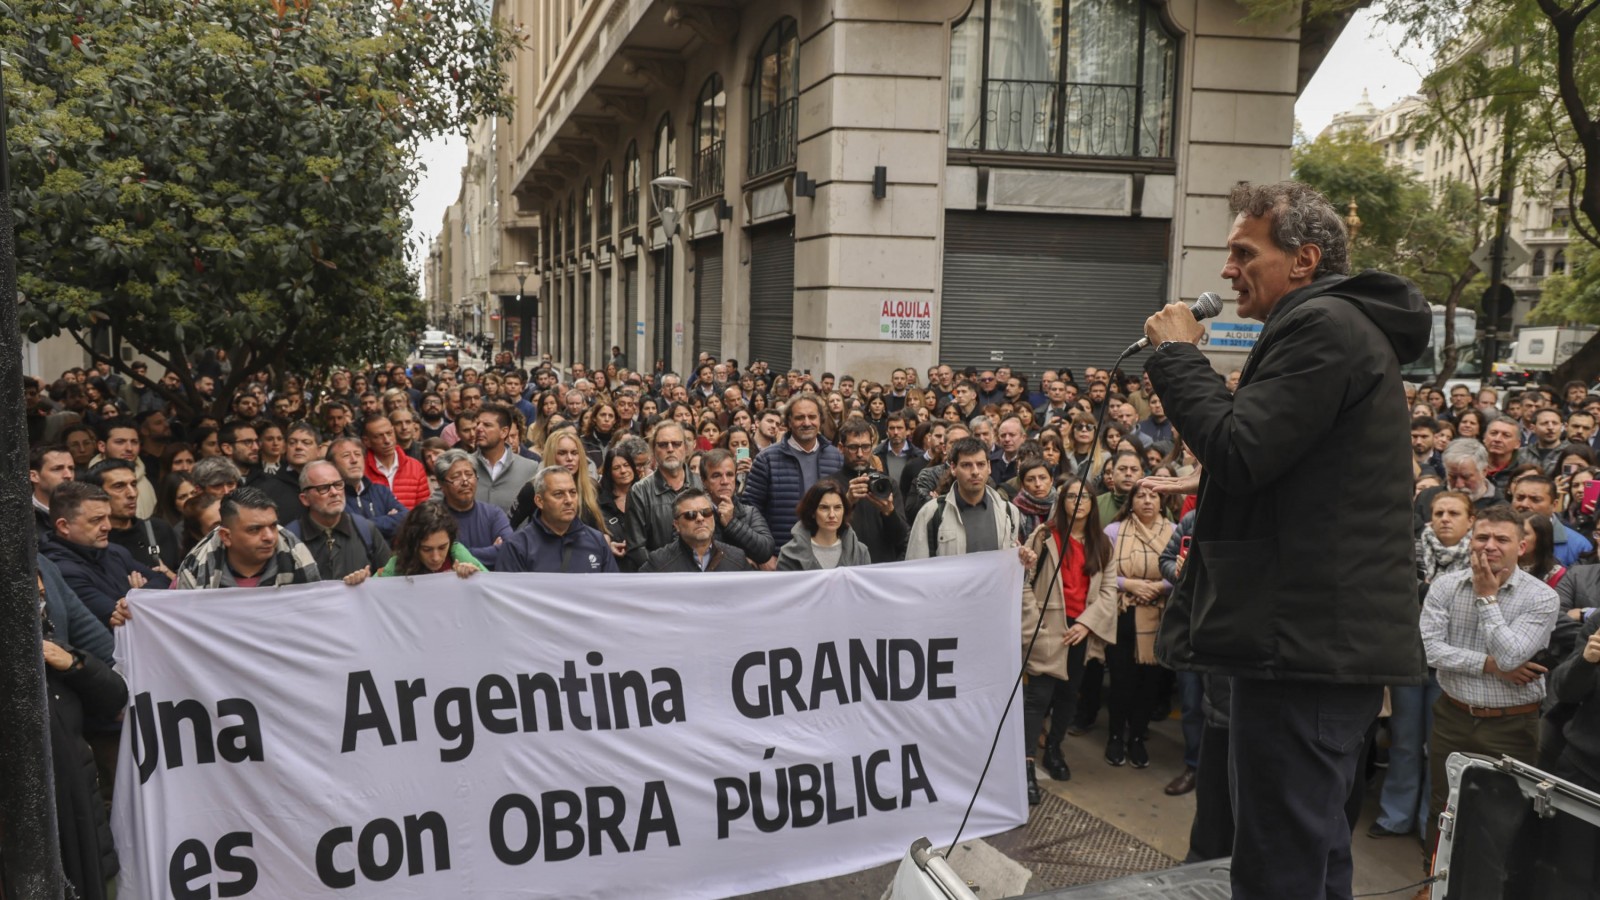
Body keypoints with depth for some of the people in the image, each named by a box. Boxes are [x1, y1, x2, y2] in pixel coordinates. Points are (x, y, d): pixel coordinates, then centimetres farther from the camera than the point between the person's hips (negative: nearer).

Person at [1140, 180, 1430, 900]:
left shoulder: (1322, 326, -13)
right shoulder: (1349, 326, 21)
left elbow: (1238, 450, -21)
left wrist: (1177, 354, -10)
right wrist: (1211, 483, 21)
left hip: (1305, 644, -11)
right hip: (1332, 641, 11)